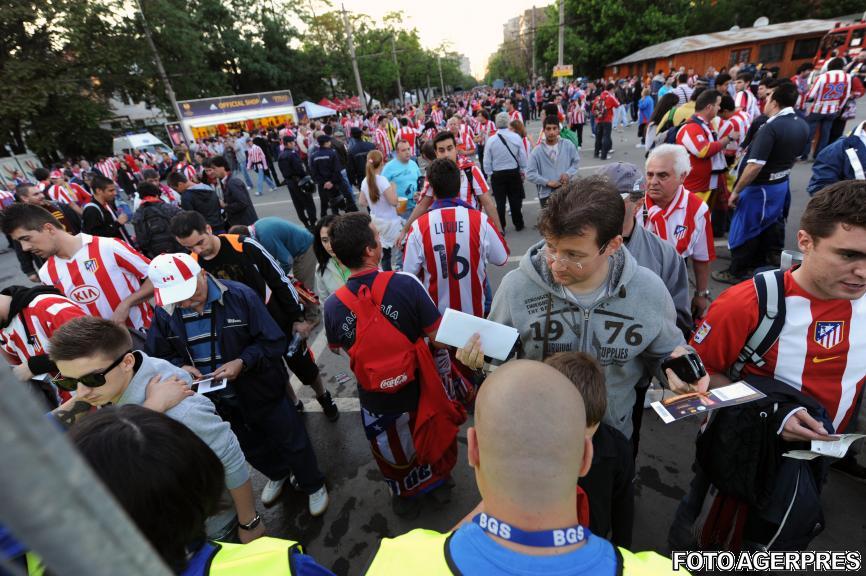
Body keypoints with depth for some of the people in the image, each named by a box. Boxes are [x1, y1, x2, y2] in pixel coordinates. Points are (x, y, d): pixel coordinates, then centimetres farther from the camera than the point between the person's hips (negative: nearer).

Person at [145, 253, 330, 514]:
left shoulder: (240, 296, -23)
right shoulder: (165, 312, -9)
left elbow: (274, 342, -19)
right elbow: (159, 356, 4)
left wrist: (243, 362, -31)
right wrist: (180, 367, -17)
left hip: (260, 390, -5)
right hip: (216, 400, 5)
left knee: (290, 441, 12)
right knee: (250, 446, 27)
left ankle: (313, 485, 38)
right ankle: (277, 475, 57)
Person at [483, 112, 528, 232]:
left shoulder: (491, 140, -10)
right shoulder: (516, 137, -9)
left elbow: (487, 161, -4)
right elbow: (523, 157, -2)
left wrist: (489, 174, 10)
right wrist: (523, 171, 12)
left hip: (497, 175, -1)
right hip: (514, 173, 1)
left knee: (500, 202, 8)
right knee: (515, 200, 13)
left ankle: (500, 227, 13)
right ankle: (518, 224, 24)